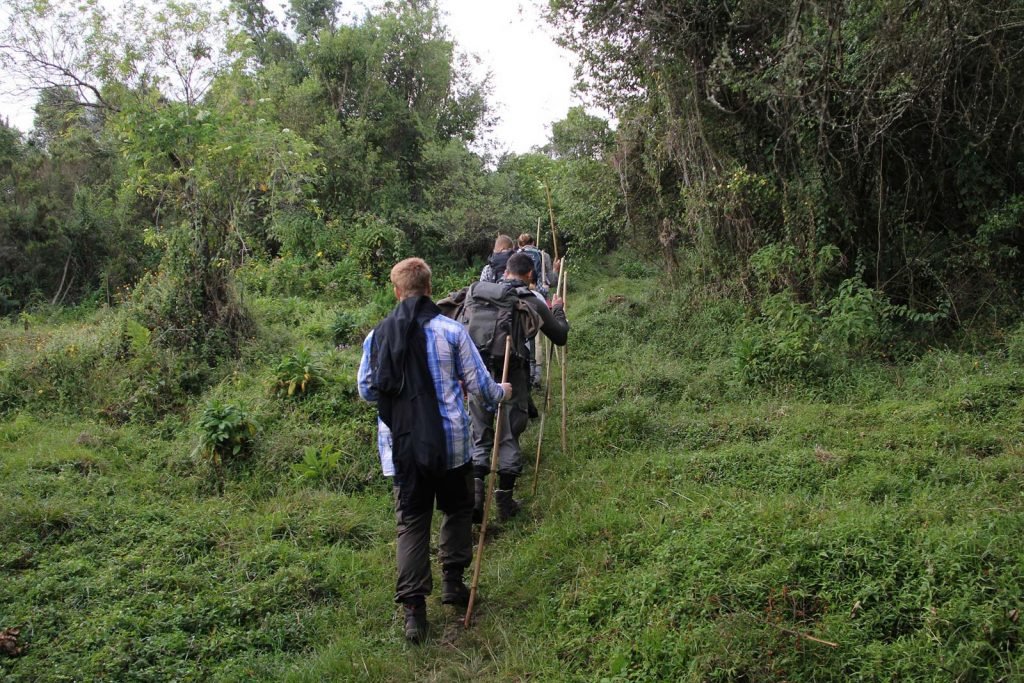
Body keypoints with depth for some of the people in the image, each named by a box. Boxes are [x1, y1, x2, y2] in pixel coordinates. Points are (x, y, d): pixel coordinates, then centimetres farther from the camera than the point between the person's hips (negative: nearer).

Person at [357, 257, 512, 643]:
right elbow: (480, 386, -4)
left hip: (400, 448, 2)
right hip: (449, 442, -2)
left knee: (411, 523, 10)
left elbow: (366, 391, 10)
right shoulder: (451, 330, -8)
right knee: (457, 510, 21)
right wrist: (501, 393, 18)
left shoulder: (376, 336, 0)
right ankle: (452, 582, 26)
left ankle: (413, 609, 6)